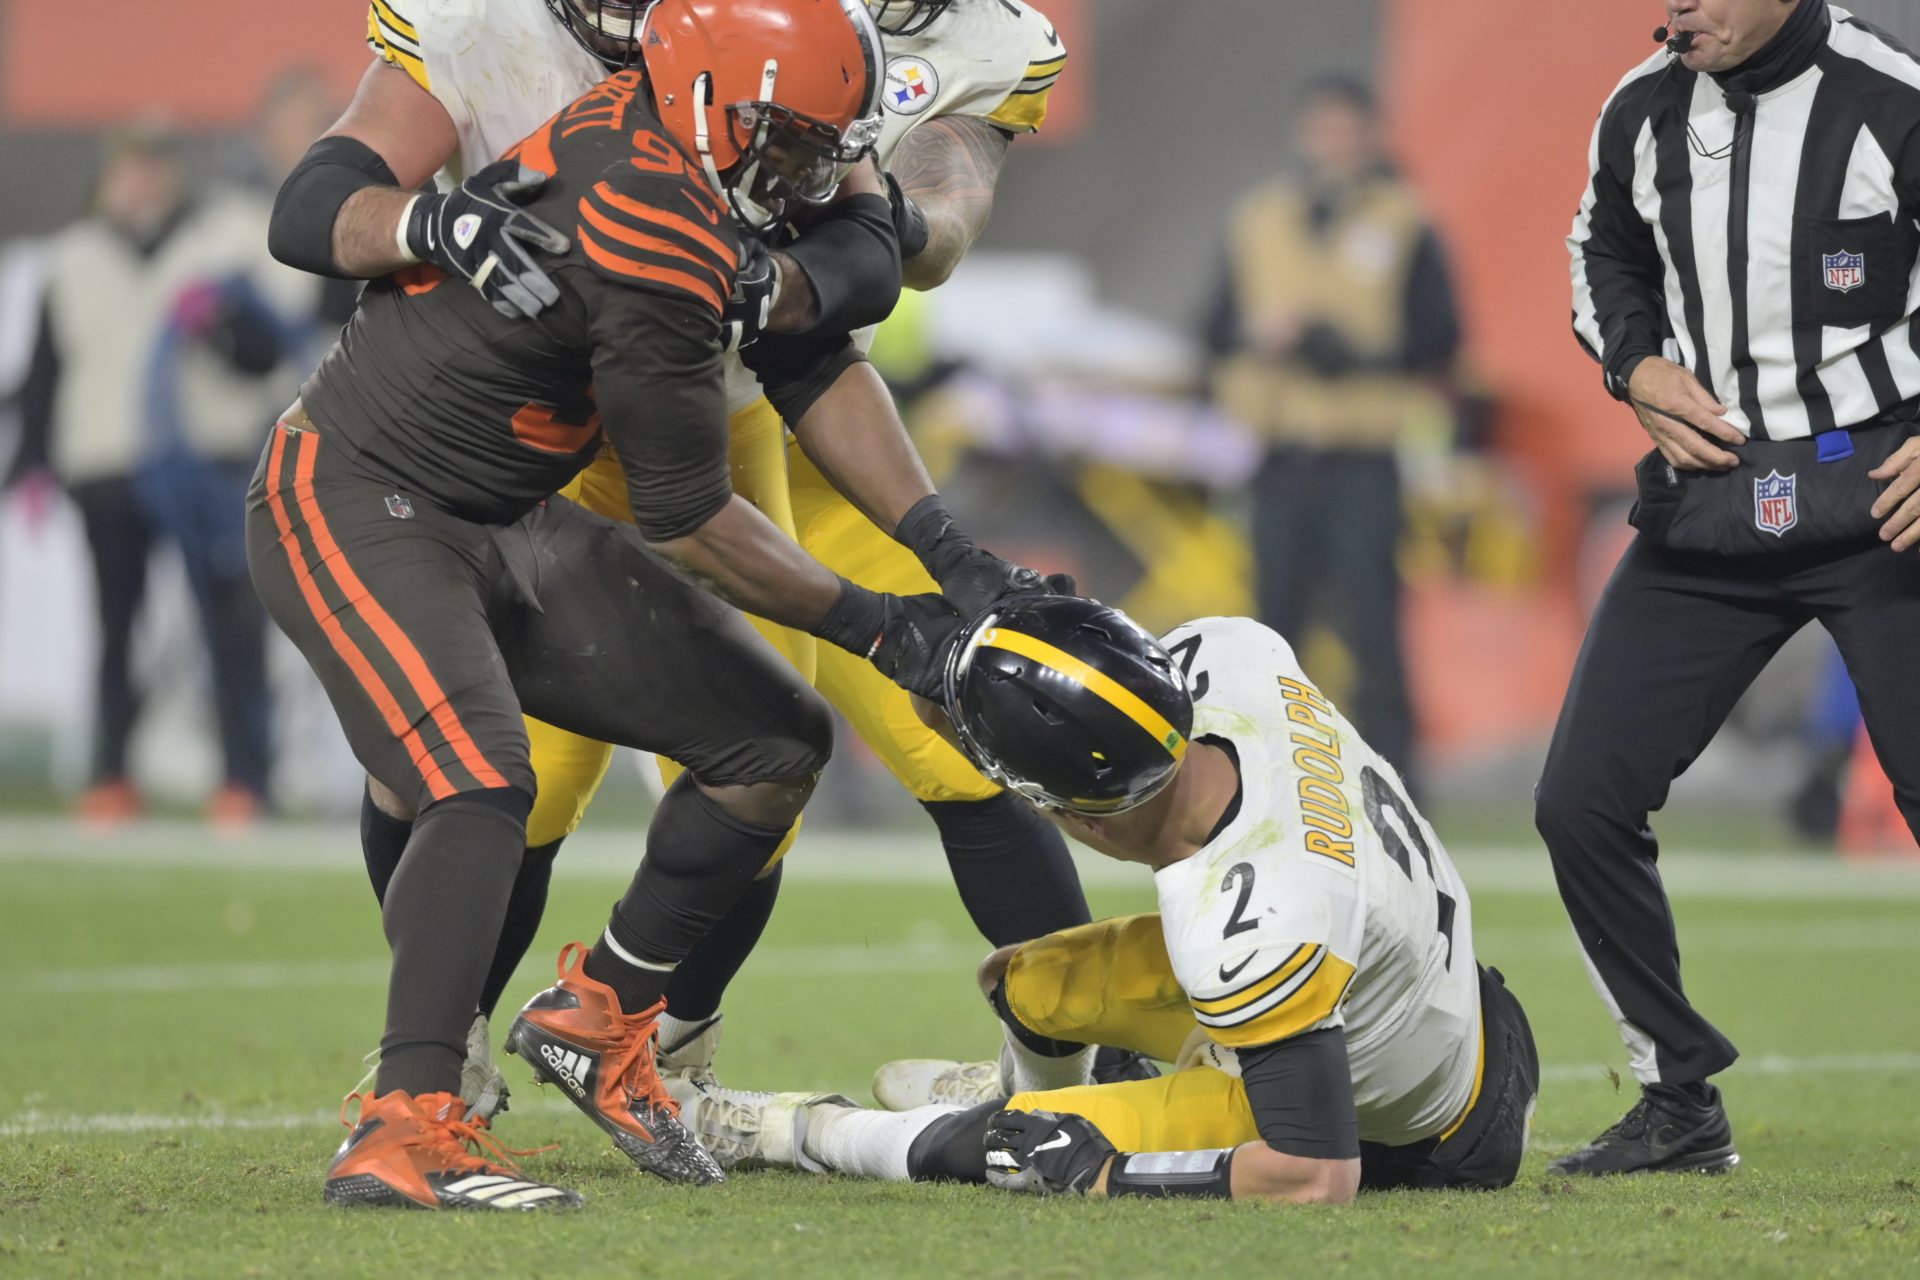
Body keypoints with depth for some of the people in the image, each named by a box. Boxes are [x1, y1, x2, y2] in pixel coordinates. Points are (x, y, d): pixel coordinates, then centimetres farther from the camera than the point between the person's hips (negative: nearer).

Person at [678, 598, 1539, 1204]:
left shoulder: (1246, 929, -42)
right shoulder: (1233, 655, -22)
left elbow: (1316, 1173, -36)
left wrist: (1104, 1175, -25)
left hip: (1403, 1132, -8)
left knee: (1013, 1143, -7)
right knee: (1028, 987, 15)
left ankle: (800, 1134, 24)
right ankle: (1026, 1093, 52)